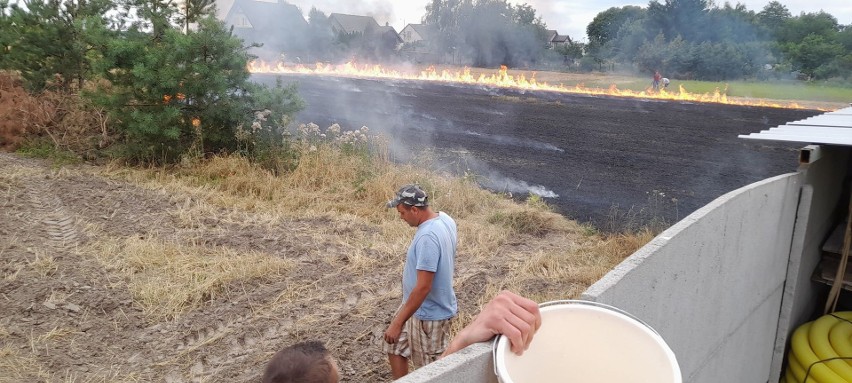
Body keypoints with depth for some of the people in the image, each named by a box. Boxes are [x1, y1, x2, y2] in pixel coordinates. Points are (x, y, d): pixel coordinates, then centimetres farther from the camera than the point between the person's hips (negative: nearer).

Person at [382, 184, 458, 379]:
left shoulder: (427, 237, -32)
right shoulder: (444, 219, -2)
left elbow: (423, 287, -32)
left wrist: (398, 322, -24)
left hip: (429, 314, -10)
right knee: (395, 347, 21)